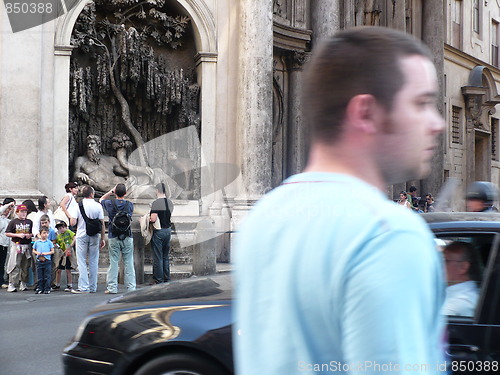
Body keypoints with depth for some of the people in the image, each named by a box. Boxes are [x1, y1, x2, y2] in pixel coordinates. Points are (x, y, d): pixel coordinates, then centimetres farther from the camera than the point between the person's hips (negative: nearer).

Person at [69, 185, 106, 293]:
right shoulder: (98, 206, -2)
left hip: (81, 236, -2)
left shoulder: (78, 206, -6)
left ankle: (83, 287, -5)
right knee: (93, 262, 9)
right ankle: (93, 287, 12)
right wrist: (102, 238, 7)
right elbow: (102, 224, -1)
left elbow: (73, 223, -11)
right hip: (95, 236, 2)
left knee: (82, 262, 2)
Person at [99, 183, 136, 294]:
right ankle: (131, 287, 2)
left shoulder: (110, 204, -3)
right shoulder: (130, 205, -2)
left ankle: (112, 287, 2)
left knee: (113, 262, 2)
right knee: (129, 263, 3)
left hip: (113, 238, -1)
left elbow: (101, 199, 18)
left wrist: (111, 191, 14)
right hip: (127, 238, 1)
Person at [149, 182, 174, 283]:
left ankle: (159, 281, 1)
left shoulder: (156, 203, -16)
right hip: (168, 230, 7)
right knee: (165, 257, 16)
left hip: (158, 231, -7)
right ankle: (166, 280, 19)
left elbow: (153, 219, -23)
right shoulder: (170, 203, 7)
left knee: (158, 258, -1)